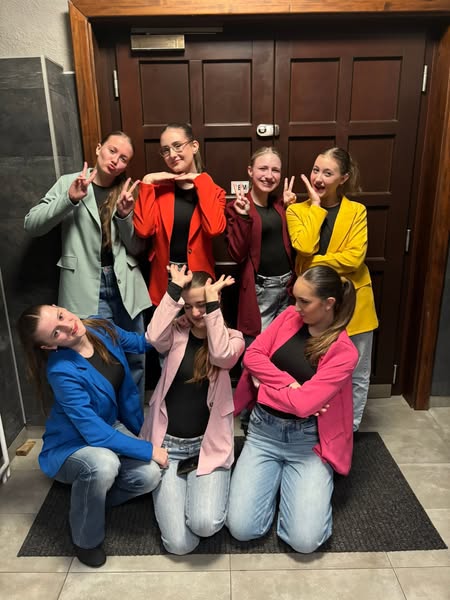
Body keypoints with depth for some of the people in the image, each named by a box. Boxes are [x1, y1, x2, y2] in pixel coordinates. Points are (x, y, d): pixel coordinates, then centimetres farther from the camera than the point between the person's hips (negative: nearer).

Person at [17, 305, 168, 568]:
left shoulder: (100, 328, -14)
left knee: (150, 475, -20)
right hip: (72, 445, -5)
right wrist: (149, 450, -27)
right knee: (103, 464, -38)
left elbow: (141, 343, 6)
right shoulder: (62, 371, -33)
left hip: (112, 426, 6)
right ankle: (87, 539, -8)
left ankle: (90, 500, 11)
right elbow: (95, 434, -31)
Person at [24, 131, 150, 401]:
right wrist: (70, 198, -18)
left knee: (135, 358, 10)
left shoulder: (126, 192, 9)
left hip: (125, 285, 3)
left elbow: (137, 248, 5)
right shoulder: (69, 183, 2)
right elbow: (32, 225, -6)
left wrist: (125, 215, -13)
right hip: (87, 287, -3)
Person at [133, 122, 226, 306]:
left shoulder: (212, 189, 0)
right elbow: (143, 230, -15)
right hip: (163, 281, 1)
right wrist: (147, 183, -12)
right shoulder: (158, 187, 2)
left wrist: (201, 181, -15)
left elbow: (214, 228, -21)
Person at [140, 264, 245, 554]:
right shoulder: (177, 333, 1)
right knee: (179, 544, -8)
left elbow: (221, 356, -24)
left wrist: (212, 302, -22)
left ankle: (203, 485, 11)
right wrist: (175, 288, -18)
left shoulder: (232, 338, -1)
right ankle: (174, 486, 22)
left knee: (204, 524, -23)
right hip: (167, 443, 1)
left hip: (207, 444, 0)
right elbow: (154, 337, -23)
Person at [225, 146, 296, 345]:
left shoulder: (281, 205, 9)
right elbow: (237, 254, -14)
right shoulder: (237, 207, -7)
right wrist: (243, 216, -23)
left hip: (288, 284, 6)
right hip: (260, 289, -6)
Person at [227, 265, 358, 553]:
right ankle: (275, 478, 22)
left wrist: (263, 385, -7)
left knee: (305, 540, -12)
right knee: (241, 528, -7)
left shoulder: (344, 351, -14)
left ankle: (294, 483, 17)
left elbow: (302, 404, -22)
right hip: (263, 430, 3)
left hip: (306, 441, -3)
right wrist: (289, 384, -16)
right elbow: (252, 355, -6)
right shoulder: (290, 317, 0)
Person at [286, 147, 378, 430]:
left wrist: (313, 264, -18)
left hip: (352, 300, 1)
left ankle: (348, 430, 33)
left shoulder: (357, 211, -1)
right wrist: (316, 205, -12)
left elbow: (354, 258, -14)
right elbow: (305, 247, -19)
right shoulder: (297, 210, 0)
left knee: (356, 373, 12)